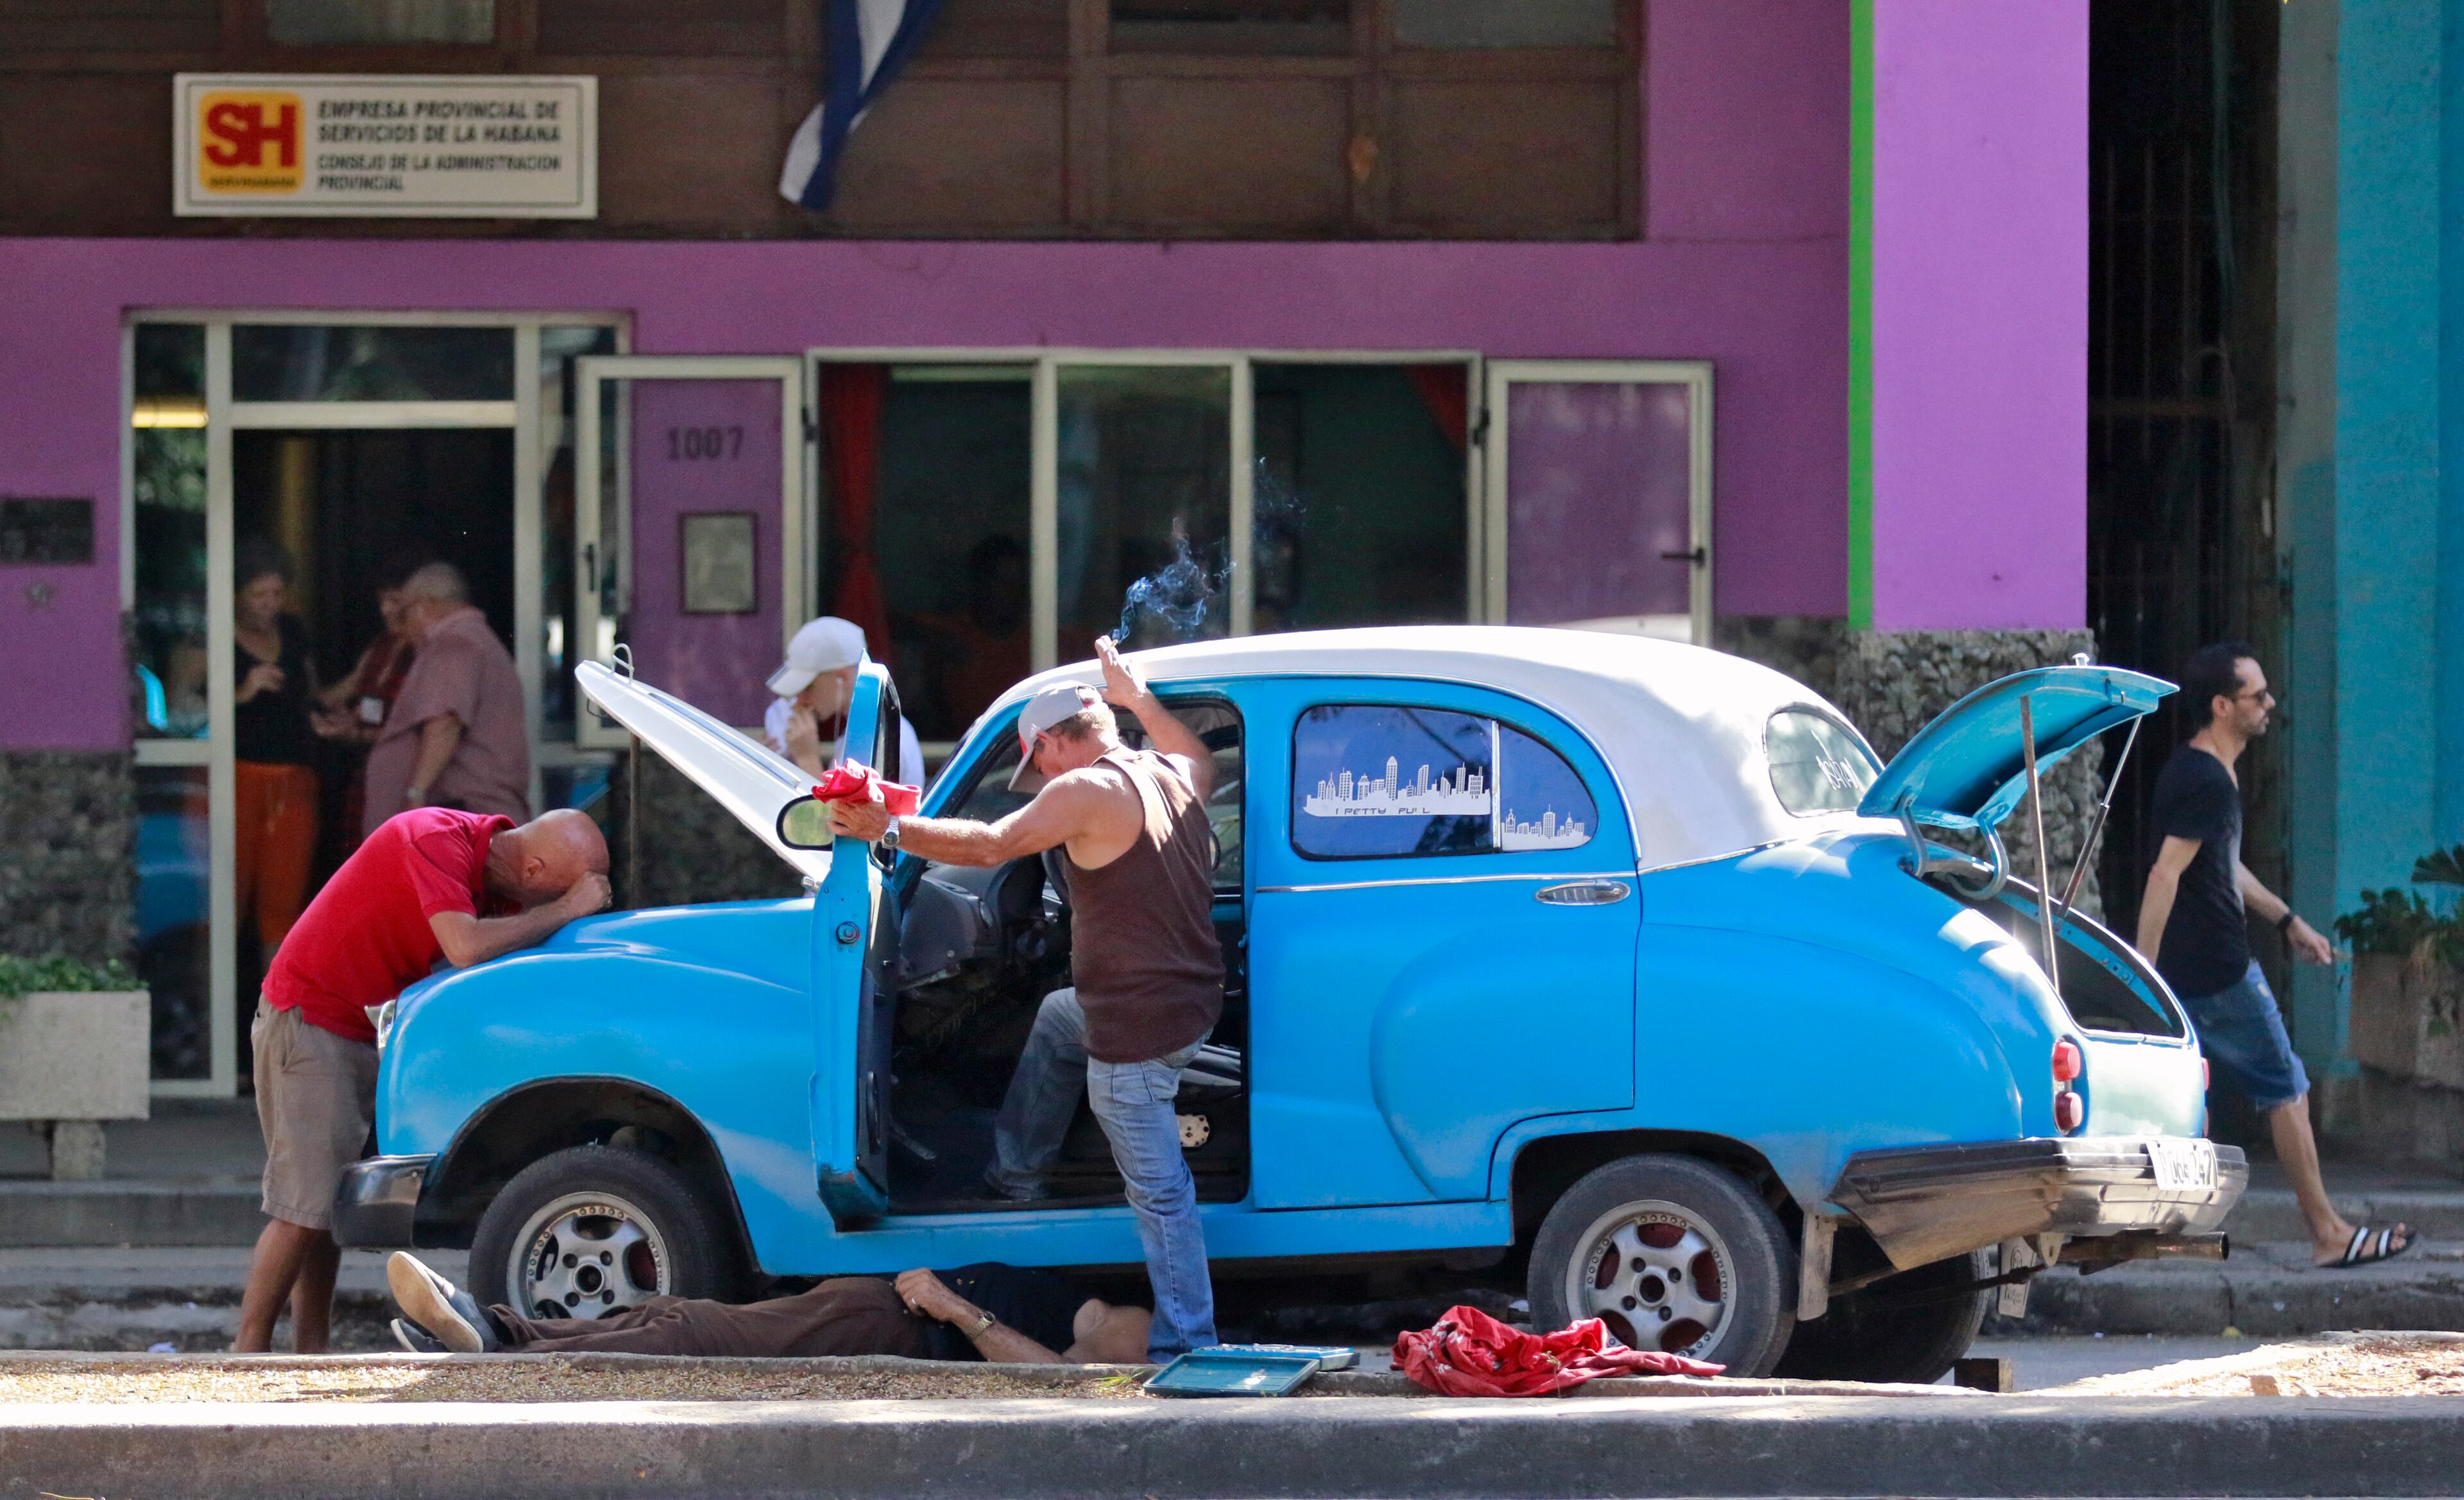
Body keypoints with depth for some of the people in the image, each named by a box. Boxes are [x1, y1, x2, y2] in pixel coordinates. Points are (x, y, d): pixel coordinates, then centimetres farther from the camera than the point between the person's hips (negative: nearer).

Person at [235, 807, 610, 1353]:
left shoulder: (499, 873, 3)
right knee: (305, 1207, -13)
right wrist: (567, 908, -26)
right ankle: (247, 1355, -9)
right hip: (309, 1018, -9)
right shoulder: (436, 840, -24)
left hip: (368, 1032, 9)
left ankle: (310, 1353, 9)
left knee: (326, 1204, 8)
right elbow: (466, 947, -35)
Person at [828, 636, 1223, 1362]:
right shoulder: (1173, 776, 8)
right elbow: (1202, 758, 34)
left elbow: (988, 845, -19)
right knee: (1057, 1018, 36)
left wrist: (888, 830, -11)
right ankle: (1013, 1176, 47)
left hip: (1138, 1028, -10)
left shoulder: (1089, 791, -18)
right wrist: (1137, 698, 37)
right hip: (1190, 997, 10)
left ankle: (1187, 1345, 1)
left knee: (1159, 1191, -3)